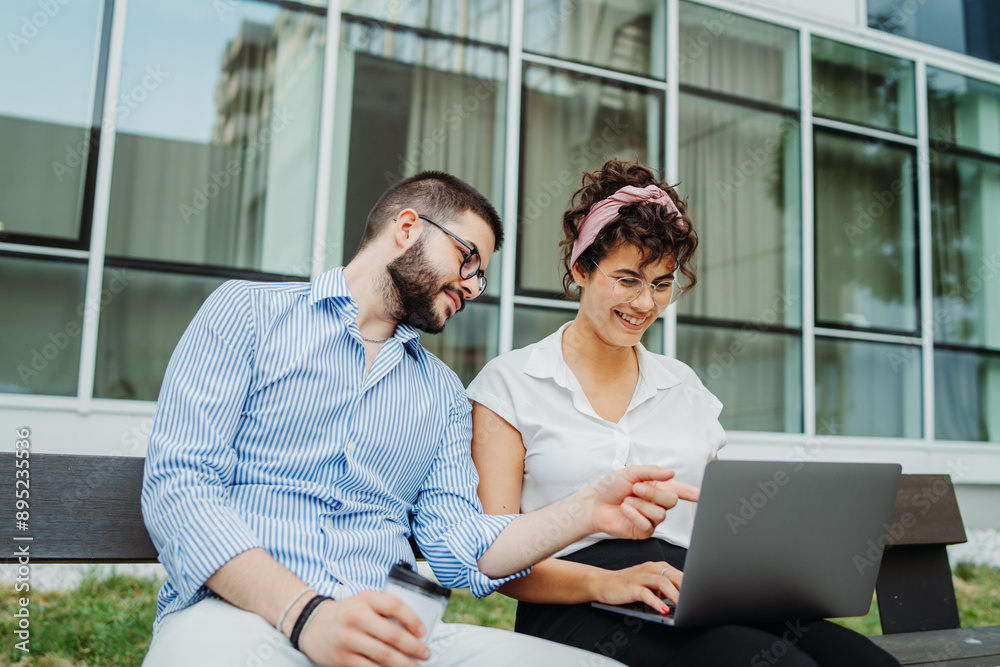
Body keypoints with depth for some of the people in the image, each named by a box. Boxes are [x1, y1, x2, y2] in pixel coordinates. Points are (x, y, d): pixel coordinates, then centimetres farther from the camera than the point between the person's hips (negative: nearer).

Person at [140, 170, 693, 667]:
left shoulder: (443, 393, 19)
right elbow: (176, 486, -6)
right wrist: (305, 612, -20)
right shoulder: (247, 312, 6)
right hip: (237, 613, -4)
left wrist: (589, 511, -6)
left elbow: (459, 552, 11)